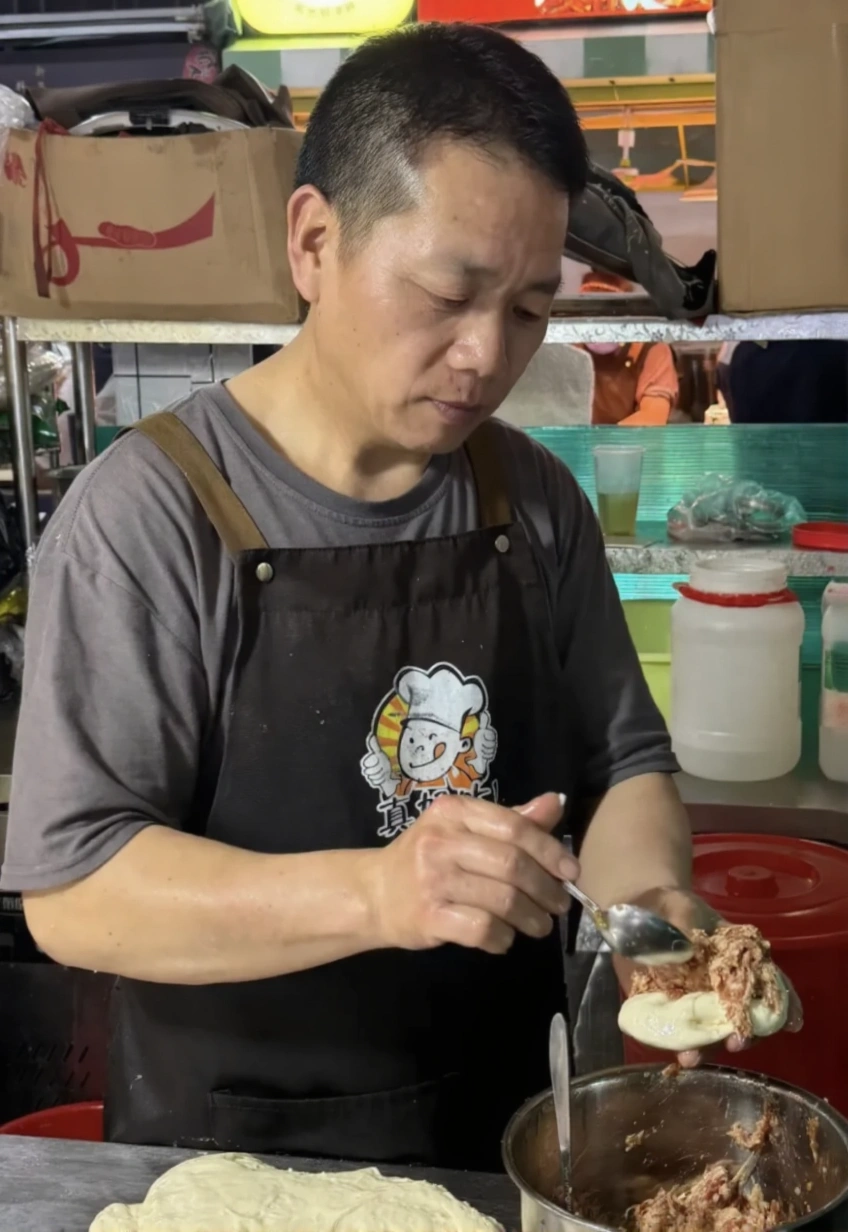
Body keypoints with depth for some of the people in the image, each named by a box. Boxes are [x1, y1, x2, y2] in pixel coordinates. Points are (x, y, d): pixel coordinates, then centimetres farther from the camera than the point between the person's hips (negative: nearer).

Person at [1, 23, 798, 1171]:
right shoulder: (147, 512, -18)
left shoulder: (538, 500, -2)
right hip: (234, 1153, -4)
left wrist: (653, 903, -16)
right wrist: (374, 892, -35)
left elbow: (622, 760, 5)